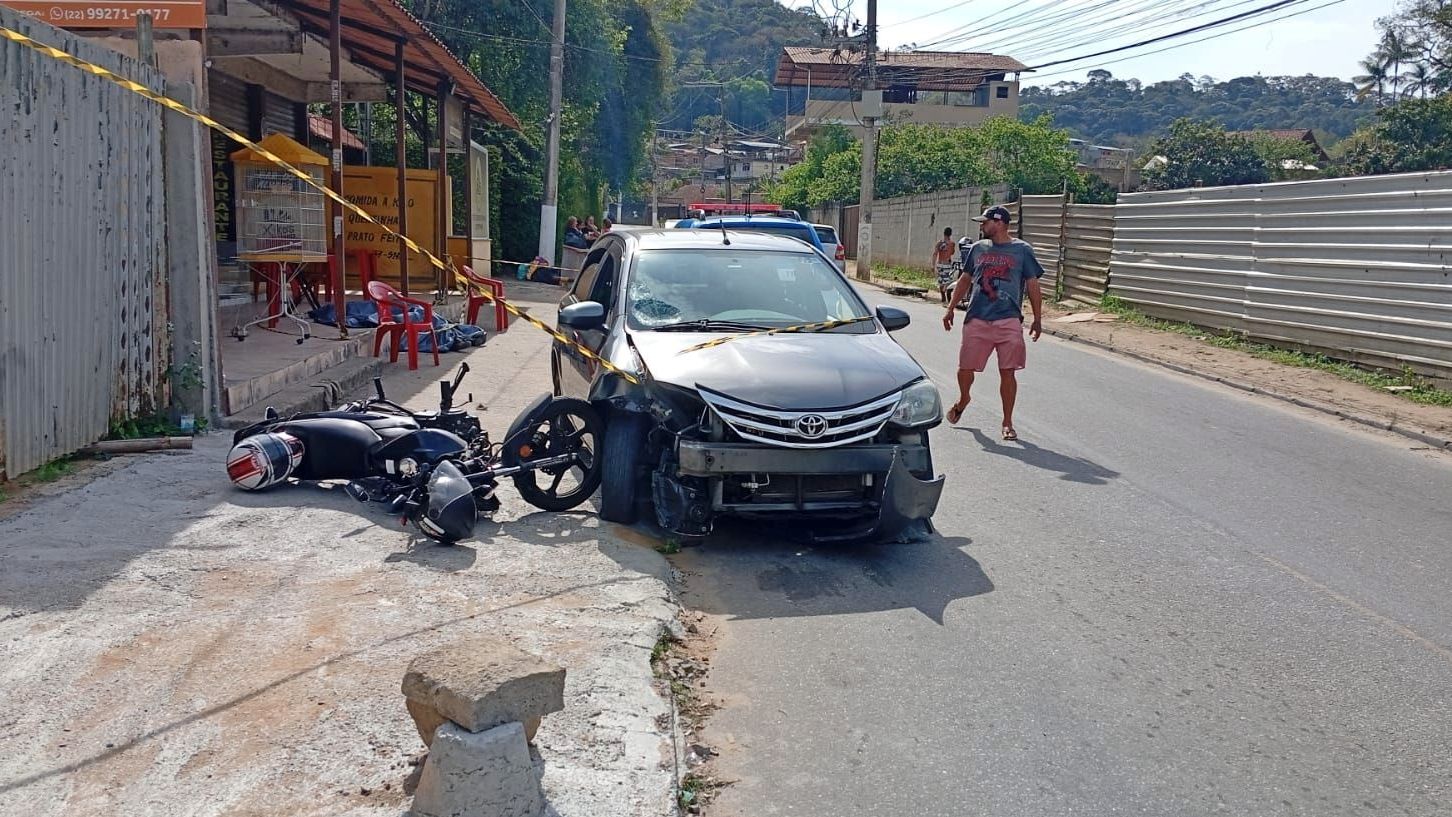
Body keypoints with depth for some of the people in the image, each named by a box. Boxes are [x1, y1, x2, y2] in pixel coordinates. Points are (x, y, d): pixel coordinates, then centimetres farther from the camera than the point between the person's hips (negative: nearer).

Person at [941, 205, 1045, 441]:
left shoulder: (1022, 250, 2)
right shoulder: (977, 249, 11)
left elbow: (1033, 286, 4)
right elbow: (965, 280, 19)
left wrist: (1037, 319, 1)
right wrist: (951, 309, 14)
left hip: (1009, 321, -3)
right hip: (976, 320, 3)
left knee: (1008, 372, -1)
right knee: (965, 368, 4)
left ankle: (1007, 422, 10)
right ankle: (963, 399, 36)